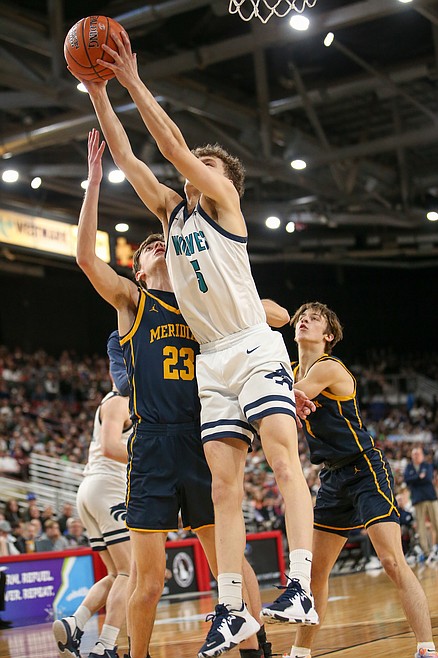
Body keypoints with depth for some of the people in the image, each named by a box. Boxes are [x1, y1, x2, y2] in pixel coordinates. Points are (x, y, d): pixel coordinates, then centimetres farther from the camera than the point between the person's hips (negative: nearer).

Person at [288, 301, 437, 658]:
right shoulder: (295, 374, 11)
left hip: (365, 469, -8)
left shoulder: (328, 368, -14)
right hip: (334, 477, 9)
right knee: (315, 571, 11)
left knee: (393, 561, -16)